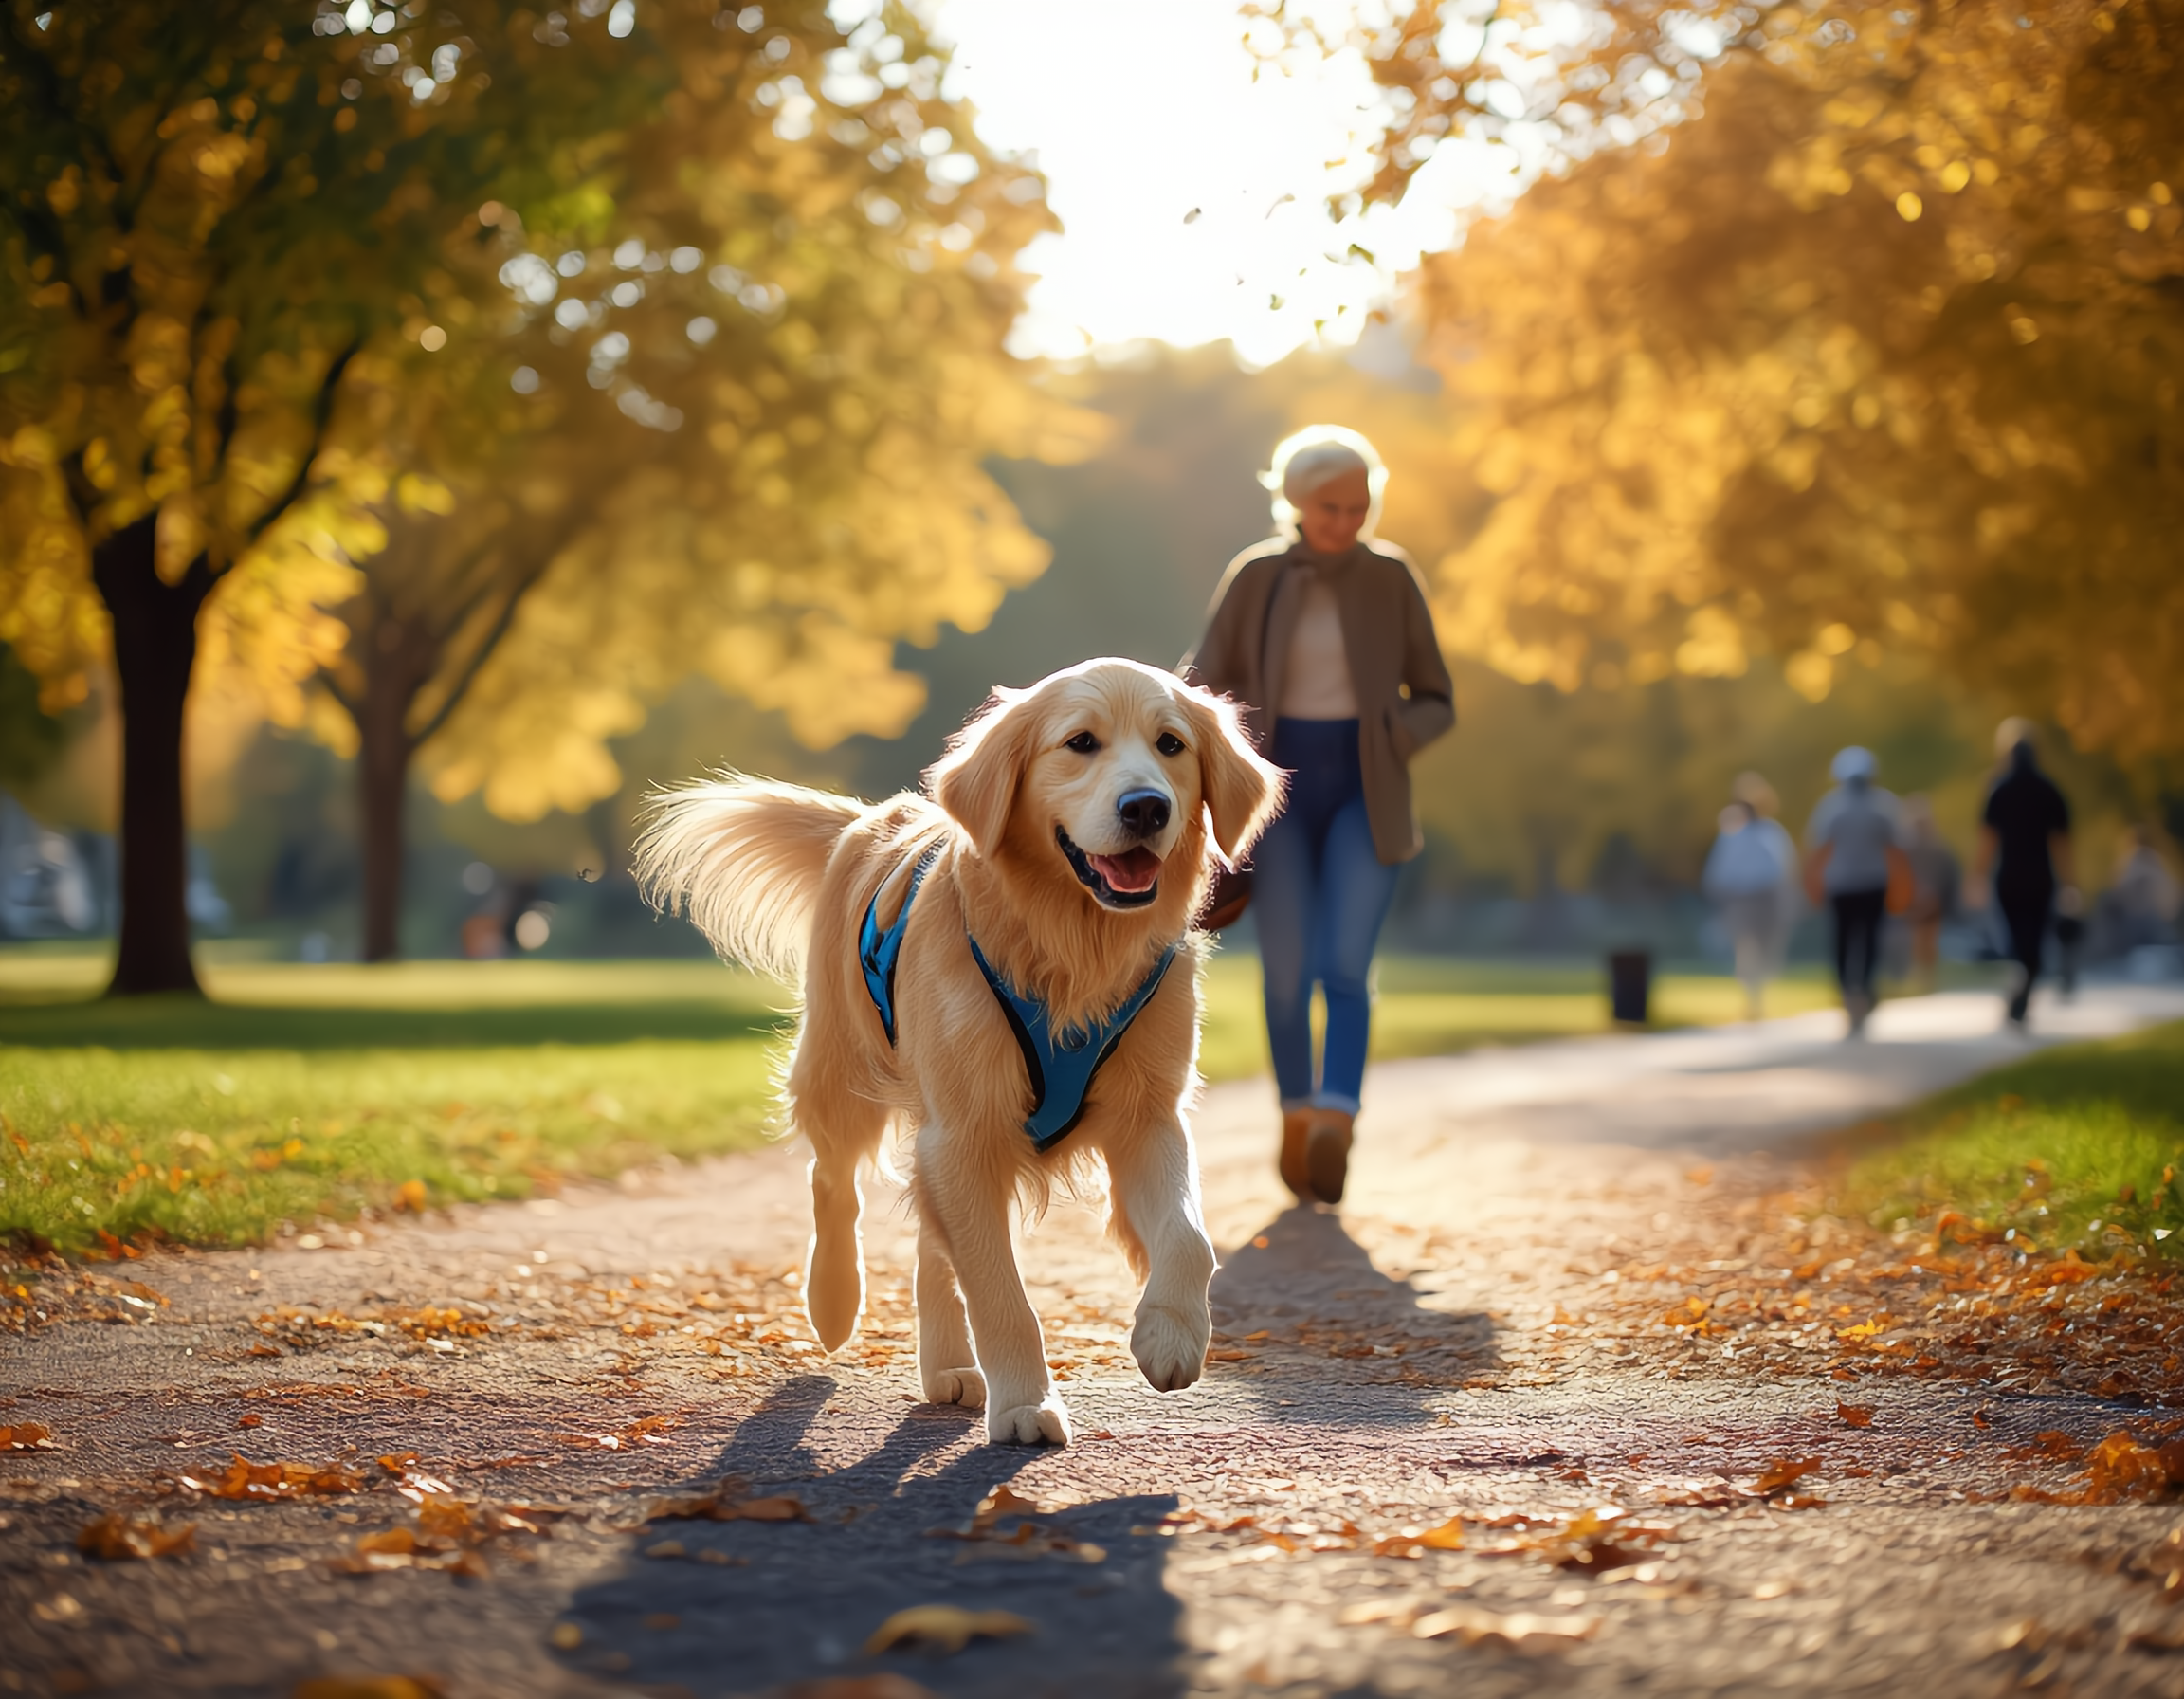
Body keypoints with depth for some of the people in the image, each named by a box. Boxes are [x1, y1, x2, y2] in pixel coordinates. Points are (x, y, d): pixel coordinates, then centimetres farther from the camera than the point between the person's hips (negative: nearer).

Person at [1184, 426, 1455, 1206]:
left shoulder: (1392, 578, 0)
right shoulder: (1253, 577, -1)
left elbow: (1436, 703, 5)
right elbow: (1204, 689, 2)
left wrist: (1382, 743, -14)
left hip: (1364, 797, 0)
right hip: (1278, 790, 0)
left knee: (1344, 964, -17)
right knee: (1287, 972, -1)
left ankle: (1335, 1127, -28)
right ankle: (1297, 1120, 20)